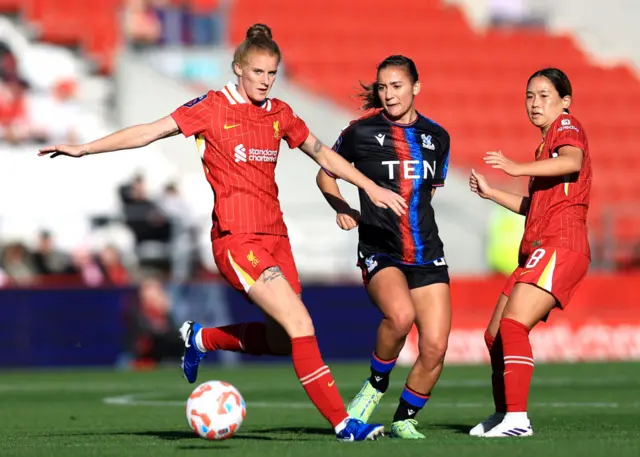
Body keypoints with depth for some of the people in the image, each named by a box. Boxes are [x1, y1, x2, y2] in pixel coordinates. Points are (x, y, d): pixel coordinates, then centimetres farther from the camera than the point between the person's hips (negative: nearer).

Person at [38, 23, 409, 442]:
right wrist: (85, 149, -6)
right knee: (301, 326, -16)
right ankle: (342, 422, -12)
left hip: (275, 234, 7)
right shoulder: (214, 107, -3)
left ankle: (201, 338, 33)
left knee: (280, 341, 8)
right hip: (236, 238, -7)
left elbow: (324, 155, 23)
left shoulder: (280, 114, 11)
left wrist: (371, 187, 21)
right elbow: (150, 132, -2)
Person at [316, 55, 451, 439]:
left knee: (435, 347, -7)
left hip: (427, 255, 4)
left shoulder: (436, 137, 8)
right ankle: (376, 384, -6)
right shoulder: (361, 133, -1)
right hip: (379, 251, -4)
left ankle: (405, 419, 15)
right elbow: (325, 173, 12)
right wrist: (343, 208, -4)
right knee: (400, 314, -34)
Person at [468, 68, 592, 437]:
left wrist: (518, 169, -33)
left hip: (561, 246, -10)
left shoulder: (567, 126, -2)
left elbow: (572, 161, -26)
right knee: (495, 334, 13)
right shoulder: (548, 143, 26)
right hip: (537, 250, 10)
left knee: (513, 325, -23)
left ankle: (517, 418, -28)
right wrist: (490, 192, 25)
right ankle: (503, 415, 26)